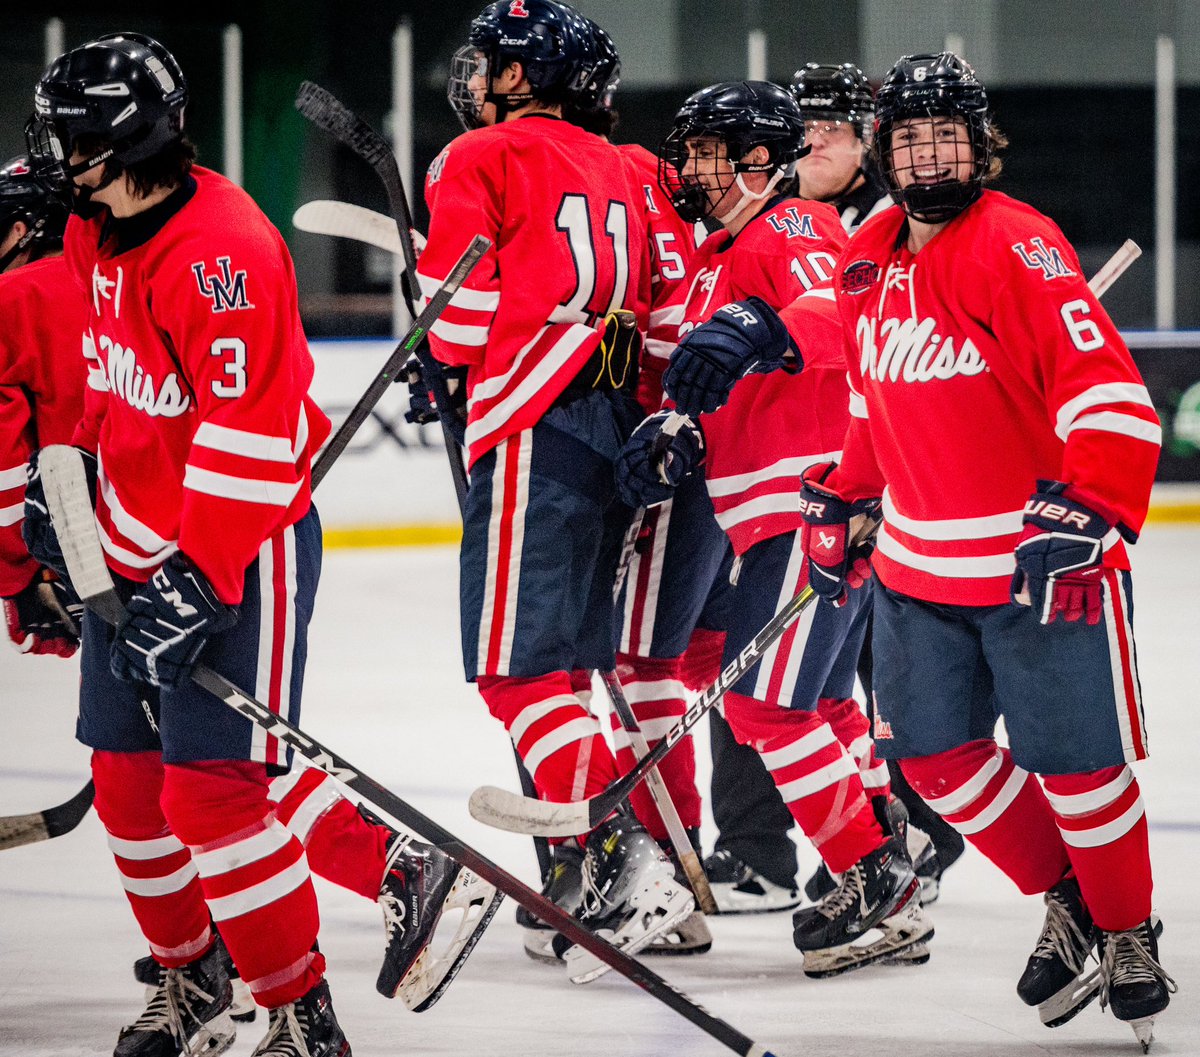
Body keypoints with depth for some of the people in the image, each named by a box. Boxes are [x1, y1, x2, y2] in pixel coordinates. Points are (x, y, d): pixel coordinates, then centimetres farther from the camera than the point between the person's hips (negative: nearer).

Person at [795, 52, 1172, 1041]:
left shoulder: (1018, 246, -16)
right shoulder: (868, 261, 8)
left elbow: (1111, 396, -23)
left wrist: (1080, 513, -31)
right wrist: (840, 501, 23)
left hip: (1042, 562, -7)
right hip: (919, 563, 7)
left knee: (1072, 760, -3)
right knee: (932, 749, 7)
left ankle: (1128, 935, 18)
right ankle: (1063, 901, 25)